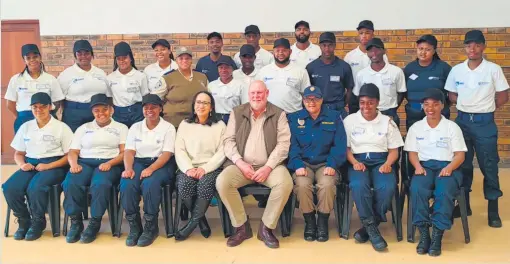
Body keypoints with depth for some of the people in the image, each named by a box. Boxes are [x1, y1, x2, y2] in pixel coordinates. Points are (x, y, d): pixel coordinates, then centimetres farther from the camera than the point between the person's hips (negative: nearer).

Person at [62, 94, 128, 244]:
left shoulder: (121, 128, 16)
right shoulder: (84, 128, 24)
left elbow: (124, 152, 4)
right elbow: (73, 152, 15)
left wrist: (110, 163, -15)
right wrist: (74, 164, -8)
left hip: (109, 163, -2)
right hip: (84, 162, 3)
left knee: (100, 185, -37)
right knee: (71, 184, -31)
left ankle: (94, 223, -21)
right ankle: (76, 222, -15)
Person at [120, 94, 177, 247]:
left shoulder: (168, 128, 3)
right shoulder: (135, 127, 14)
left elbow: (166, 154, -8)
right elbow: (129, 151, 6)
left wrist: (151, 169, -24)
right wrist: (128, 168, -16)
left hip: (161, 164, -3)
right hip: (138, 162, 3)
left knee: (150, 183, -35)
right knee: (126, 184, -29)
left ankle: (151, 227, -20)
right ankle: (134, 226, -16)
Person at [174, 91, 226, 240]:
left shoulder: (219, 125, 10)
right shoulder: (184, 124, 16)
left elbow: (222, 152, -1)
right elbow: (179, 150, 5)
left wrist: (205, 168, -15)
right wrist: (188, 168, -13)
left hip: (211, 168, -1)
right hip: (189, 168, 2)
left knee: (205, 184, -34)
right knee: (184, 185, -30)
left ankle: (193, 222, -13)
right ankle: (201, 220, -6)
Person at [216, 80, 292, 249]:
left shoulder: (278, 114, 5)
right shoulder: (237, 113, 10)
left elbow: (283, 144, -3)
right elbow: (228, 141, 5)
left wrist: (268, 167, -15)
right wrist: (240, 163, -11)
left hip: (269, 166, -1)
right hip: (242, 165, 1)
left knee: (285, 182, -31)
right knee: (222, 182, -26)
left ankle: (266, 228, -12)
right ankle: (242, 226, -8)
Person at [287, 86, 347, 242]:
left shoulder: (334, 117, 9)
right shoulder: (294, 119, 10)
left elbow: (340, 145, 1)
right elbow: (292, 145, 0)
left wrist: (332, 165, -15)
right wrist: (298, 165, -16)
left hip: (325, 164, 0)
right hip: (303, 163, 0)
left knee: (327, 185, -31)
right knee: (302, 185, -30)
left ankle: (322, 223, -10)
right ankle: (309, 222, -9)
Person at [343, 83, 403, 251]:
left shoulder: (387, 121, 12)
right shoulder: (350, 120, 11)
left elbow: (394, 150, 10)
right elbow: (345, 147, 7)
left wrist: (388, 164, -11)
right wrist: (354, 162, -12)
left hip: (381, 161, 1)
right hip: (358, 161, 0)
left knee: (387, 187, -32)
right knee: (358, 185, -35)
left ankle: (368, 227, -16)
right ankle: (372, 228, -25)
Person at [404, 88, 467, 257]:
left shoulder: (452, 127, 9)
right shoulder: (416, 127, 14)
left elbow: (460, 154, 4)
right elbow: (412, 152, 10)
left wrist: (449, 168, -17)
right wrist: (418, 166, -12)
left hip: (447, 166, -1)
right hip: (424, 166, 1)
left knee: (445, 192, -34)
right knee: (417, 189, -33)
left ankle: (437, 235, -27)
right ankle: (423, 233, -25)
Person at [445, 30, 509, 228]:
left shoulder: (494, 69, -6)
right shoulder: (456, 70, 2)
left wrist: (484, 108, 0)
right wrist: (467, 105, -2)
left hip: (485, 123, -3)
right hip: (462, 121, 3)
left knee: (489, 166, 2)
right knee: (462, 164, 11)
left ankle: (493, 210, 14)